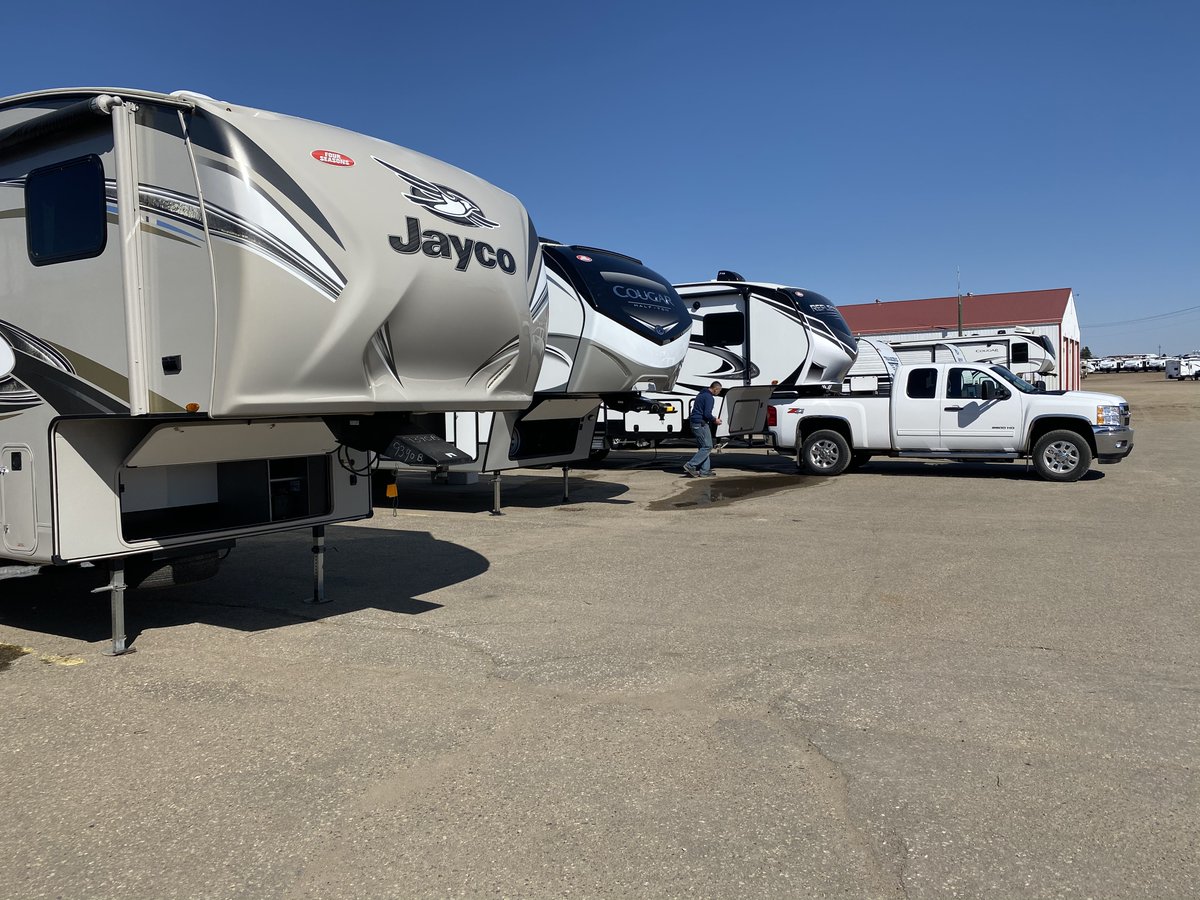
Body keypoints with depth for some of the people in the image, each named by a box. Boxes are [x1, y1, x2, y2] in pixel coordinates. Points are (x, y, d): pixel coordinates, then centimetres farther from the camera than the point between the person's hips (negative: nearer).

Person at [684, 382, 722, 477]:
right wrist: (715, 420, -4)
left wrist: (712, 418, 23)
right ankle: (691, 465, -12)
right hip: (700, 424, -10)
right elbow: (707, 414, -22)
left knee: (704, 447, 13)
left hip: (694, 423, 10)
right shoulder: (709, 397, -15)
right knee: (707, 447, -7)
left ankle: (704, 471, 12)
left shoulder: (701, 394, 17)